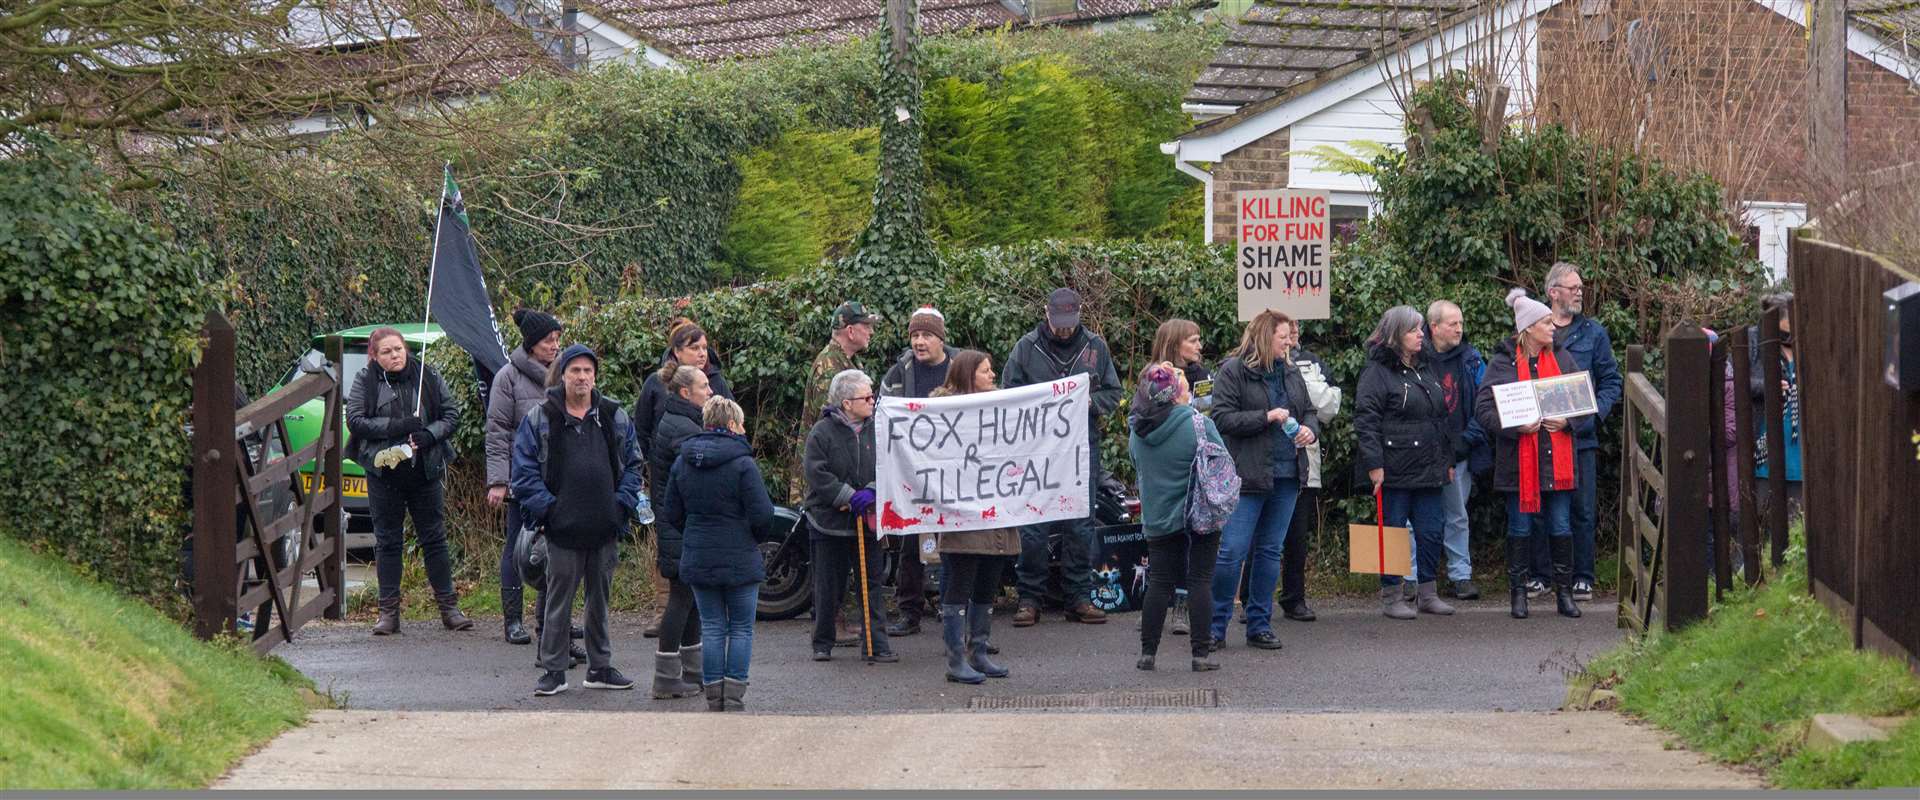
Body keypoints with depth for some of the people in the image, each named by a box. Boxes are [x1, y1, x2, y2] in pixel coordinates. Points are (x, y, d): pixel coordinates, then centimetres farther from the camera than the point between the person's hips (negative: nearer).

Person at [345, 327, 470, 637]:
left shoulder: (427, 376, 3)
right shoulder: (365, 382, -1)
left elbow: (451, 413, 7)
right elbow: (355, 420, -8)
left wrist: (430, 434, -12)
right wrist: (395, 426, -17)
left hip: (424, 470, 1)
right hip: (384, 473, -1)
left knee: (434, 538, 5)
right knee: (388, 541, 4)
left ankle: (448, 607, 11)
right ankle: (389, 611, 9)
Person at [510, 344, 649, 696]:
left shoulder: (615, 418, 8)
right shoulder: (539, 420, 0)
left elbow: (632, 465, 13)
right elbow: (524, 470, 0)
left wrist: (624, 503, -1)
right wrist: (545, 508, -10)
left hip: (605, 528, 3)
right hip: (563, 529, -3)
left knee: (600, 599, 11)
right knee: (558, 601, -1)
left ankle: (600, 667, 20)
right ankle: (553, 670, 6)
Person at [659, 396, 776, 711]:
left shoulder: (682, 462, 4)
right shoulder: (742, 463, -13)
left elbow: (671, 513, 9)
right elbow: (762, 515, -15)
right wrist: (756, 538, 6)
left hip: (698, 560, 4)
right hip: (740, 560, -4)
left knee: (712, 628, 10)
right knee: (741, 628, 6)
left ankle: (714, 697, 9)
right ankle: (734, 697, 1)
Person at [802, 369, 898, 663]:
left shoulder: (876, 430, 2)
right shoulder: (822, 432, -8)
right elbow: (817, 474, -14)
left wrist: (871, 492, -15)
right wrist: (849, 497, -18)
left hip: (867, 521, 3)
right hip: (829, 520, -3)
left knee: (872, 583, 2)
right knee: (829, 586, 6)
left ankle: (877, 644, 5)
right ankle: (823, 644, 19)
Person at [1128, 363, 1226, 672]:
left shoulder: (1136, 431, -3)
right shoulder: (1198, 424, -16)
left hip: (1158, 519, 4)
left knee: (1159, 582, 11)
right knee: (1200, 580, 3)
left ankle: (1147, 652, 11)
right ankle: (1201, 653, 3)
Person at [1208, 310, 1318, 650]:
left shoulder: (1290, 372, 13)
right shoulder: (1233, 372, -6)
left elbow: (1309, 411, 22)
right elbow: (1223, 418, -13)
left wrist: (1310, 430, -1)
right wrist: (1267, 417, -19)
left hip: (1286, 476, 6)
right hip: (1248, 477, -6)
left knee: (1270, 551, 10)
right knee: (1232, 552, -8)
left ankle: (1260, 625, 17)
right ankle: (1215, 627, 1)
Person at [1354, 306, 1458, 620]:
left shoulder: (1426, 368, 17)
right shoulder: (1377, 372, -7)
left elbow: (1441, 417, 24)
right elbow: (1365, 420, -13)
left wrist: (1448, 459, 21)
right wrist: (1374, 463, -19)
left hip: (1429, 470, 7)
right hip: (1394, 471, -7)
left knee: (1432, 530, 7)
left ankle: (1429, 593, 17)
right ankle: (1391, 597, 7)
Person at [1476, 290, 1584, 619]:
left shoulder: (1562, 358, 8)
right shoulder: (1504, 363, -4)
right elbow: (1483, 408, -7)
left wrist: (1566, 421, -6)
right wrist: (1516, 426, -20)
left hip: (1557, 461, 3)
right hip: (1519, 459, -3)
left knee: (1560, 527, 5)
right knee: (1520, 527, 4)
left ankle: (1565, 592, 13)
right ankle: (1518, 593, 13)